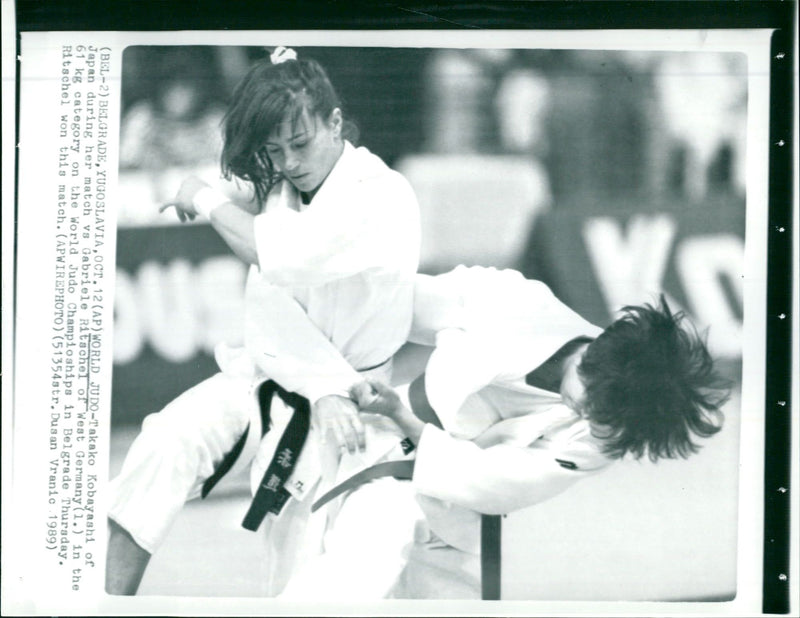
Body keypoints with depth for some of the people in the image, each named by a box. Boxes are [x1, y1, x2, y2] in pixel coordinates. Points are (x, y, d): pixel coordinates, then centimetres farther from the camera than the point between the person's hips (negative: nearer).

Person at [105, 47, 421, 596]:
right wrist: (322, 390, -26)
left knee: (306, 580, -9)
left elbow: (282, 259, -32)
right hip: (275, 374, 4)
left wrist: (208, 201, -16)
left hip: (350, 395, -4)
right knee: (168, 441, -22)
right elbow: (270, 303, -10)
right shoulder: (282, 191, 3)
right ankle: (111, 592, -22)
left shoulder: (385, 199, -18)